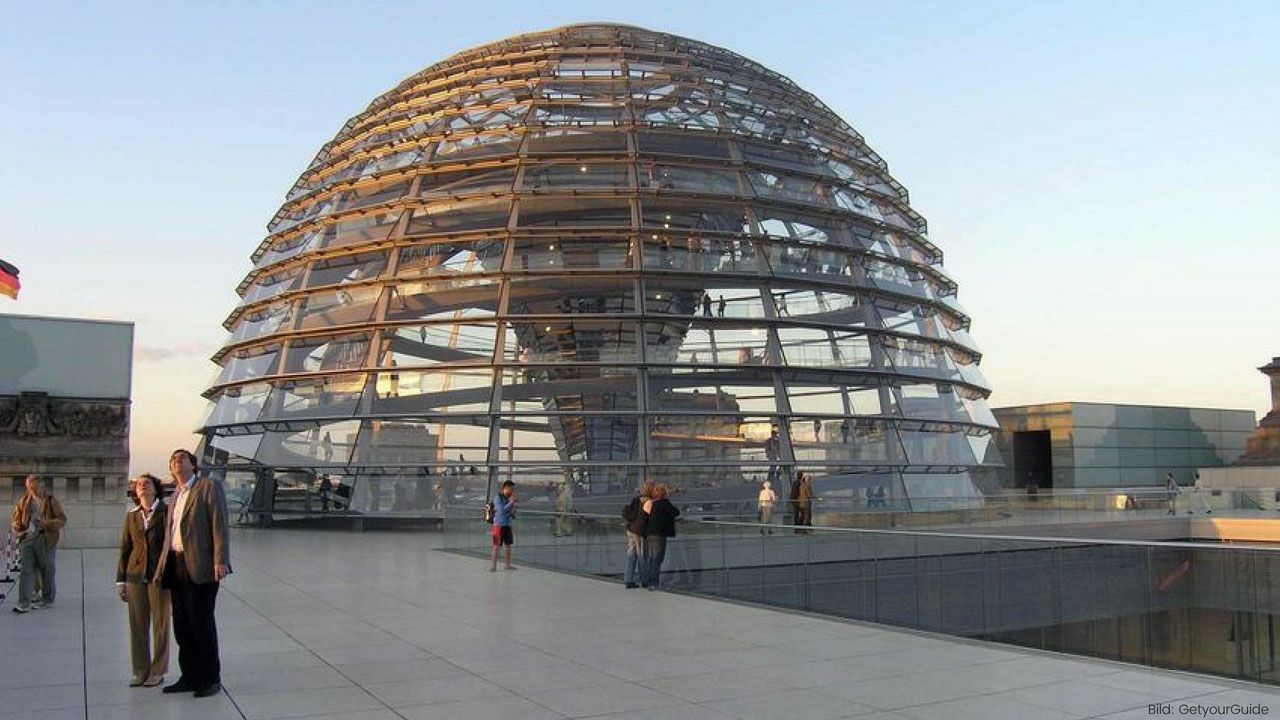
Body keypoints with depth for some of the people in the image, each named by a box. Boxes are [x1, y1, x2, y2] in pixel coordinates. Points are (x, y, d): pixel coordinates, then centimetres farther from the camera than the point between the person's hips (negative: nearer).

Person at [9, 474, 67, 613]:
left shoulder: (51, 501, -4)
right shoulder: (24, 501, 8)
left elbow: (63, 519, -4)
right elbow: (16, 517, 17)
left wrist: (47, 523, -20)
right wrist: (16, 527, -5)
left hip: (46, 540, -3)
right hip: (27, 538, 3)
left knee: (47, 570, 7)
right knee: (26, 571, -3)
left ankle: (47, 599, 22)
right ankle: (24, 603, -3)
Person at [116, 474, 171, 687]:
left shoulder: (166, 512, -2)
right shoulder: (131, 516, 9)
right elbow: (125, 549, 11)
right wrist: (121, 580, 8)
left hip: (159, 576, -3)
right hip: (136, 576, 4)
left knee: (160, 625, 3)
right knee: (137, 625, 7)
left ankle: (158, 671, 13)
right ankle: (140, 671, 18)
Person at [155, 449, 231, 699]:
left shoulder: (209, 487, -3)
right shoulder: (175, 495, 20)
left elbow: (219, 525, -10)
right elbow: (170, 533, 22)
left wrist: (221, 561, -19)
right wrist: (163, 566, 14)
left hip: (200, 567, -7)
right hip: (176, 566, 7)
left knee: (202, 623, -2)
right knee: (182, 625, 11)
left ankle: (211, 679, 8)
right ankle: (190, 676, 21)